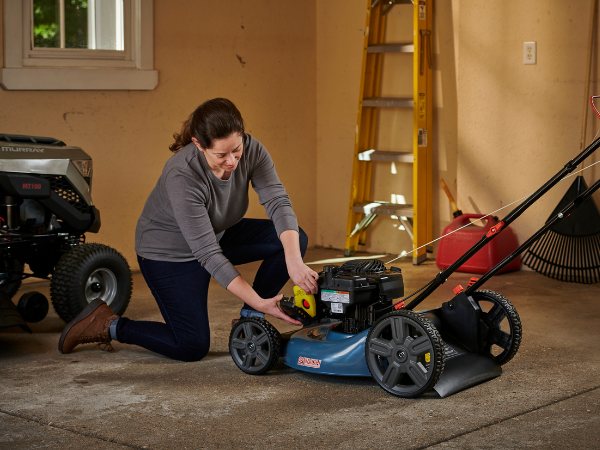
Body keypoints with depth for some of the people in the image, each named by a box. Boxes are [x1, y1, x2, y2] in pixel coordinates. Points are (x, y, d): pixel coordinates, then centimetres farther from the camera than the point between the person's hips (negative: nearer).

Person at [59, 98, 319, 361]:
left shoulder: (250, 150, -21)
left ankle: (249, 320, 3)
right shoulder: (182, 176, -37)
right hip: (169, 252, -6)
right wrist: (259, 302, -38)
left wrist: (294, 262, -43)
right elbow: (208, 254, -35)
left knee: (294, 239, -11)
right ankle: (106, 325, 8)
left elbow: (278, 201, -26)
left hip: (218, 234, 6)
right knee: (193, 347, -9)